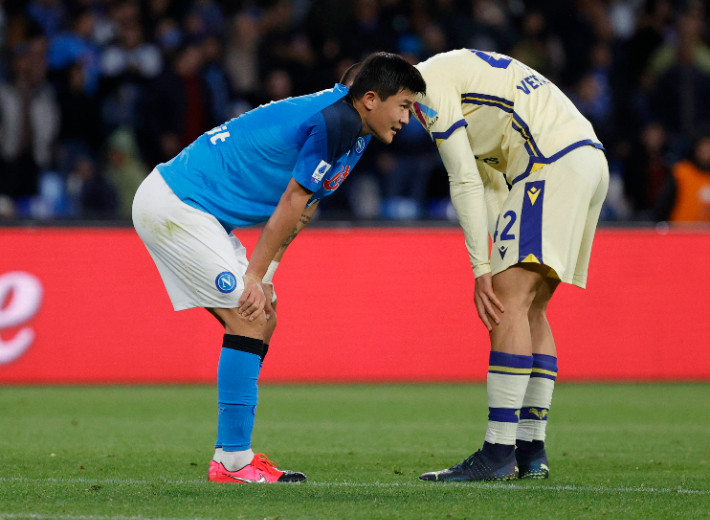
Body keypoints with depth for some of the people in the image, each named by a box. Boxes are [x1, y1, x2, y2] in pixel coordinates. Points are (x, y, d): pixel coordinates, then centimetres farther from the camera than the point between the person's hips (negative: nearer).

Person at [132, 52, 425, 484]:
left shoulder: (354, 129, 11)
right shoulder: (335, 122, -20)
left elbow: (303, 210, 11)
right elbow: (291, 203, -17)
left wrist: (262, 277, 3)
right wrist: (255, 277, -12)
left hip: (183, 205, 10)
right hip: (173, 205, -10)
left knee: (261, 321, 10)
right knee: (249, 319, -12)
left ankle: (235, 454, 12)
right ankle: (233, 461, -10)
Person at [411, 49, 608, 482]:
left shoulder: (428, 84, -3)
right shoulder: (456, 72, 27)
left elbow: (465, 181, -9)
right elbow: (491, 180, 27)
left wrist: (481, 271, -8)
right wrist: (502, 258, 19)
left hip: (554, 163, -10)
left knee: (510, 300, -13)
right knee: (530, 309, 11)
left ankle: (498, 452, -18)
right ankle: (532, 451, 10)